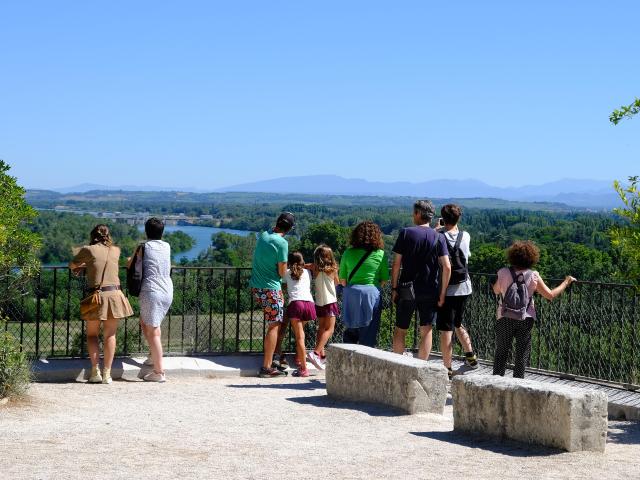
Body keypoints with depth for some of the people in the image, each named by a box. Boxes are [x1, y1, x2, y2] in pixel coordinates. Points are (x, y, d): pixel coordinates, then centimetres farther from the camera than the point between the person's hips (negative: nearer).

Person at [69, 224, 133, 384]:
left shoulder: (88, 250, -2)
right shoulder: (116, 250, 9)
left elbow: (72, 265, 14)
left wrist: (80, 266, 34)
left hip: (96, 295, -2)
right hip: (115, 295, 2)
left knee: (92, 334, 12)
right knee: (110, 335, 9)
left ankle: (95, 371, 1)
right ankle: (107, 373, 5)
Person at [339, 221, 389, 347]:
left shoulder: (348, 253, 2)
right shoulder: (380, 254, -1)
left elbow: (342, 279, 4)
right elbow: (384, 279, 1)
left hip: (351, 294, 2)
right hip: (372, 294, -2)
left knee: (350, 330, 14)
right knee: (369, 332, 5)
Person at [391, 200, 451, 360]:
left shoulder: (406, 233, -4)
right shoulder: (439, 237, -1)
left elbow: (396, 264, -6)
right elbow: (447, 267, -8)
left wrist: (394, 288, 2)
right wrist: (442, 294, -2)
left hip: (407, 290, -1)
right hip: (430, 291, 1)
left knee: (400, 330, 11)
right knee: (426, 331, 6)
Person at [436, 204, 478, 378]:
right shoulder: (466, 236, 0)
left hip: (446, 290, -4)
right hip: (463, 287, 5)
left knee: (446, 330, -2)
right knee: (458, 324, 25)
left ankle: (447, 368, -1)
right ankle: (470, 356, 31)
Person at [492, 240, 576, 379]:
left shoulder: (504, 273, -9)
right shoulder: (533, 276, -10)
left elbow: (496, 291, 10)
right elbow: (550, 295, -5)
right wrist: (566, 282, 7)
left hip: (505, 319, 0)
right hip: (525, 320, 0)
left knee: (501, 352, 13)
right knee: (522, 353, 12)